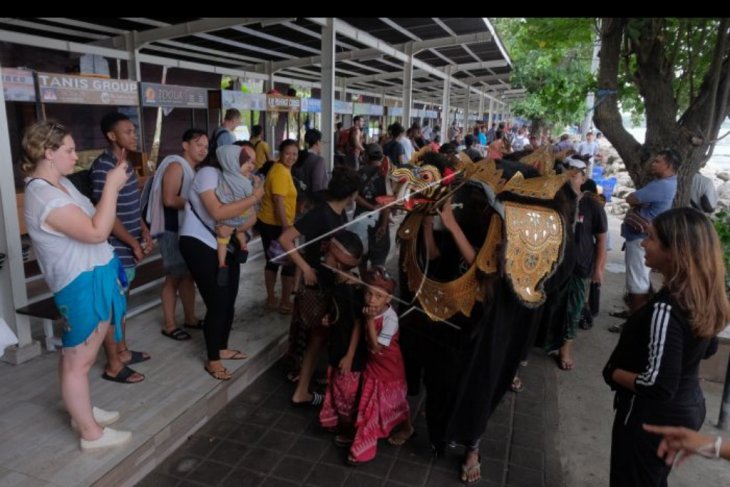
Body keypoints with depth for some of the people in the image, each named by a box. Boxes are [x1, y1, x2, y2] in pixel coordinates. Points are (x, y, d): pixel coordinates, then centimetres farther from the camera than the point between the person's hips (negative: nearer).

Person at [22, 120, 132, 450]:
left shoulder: (60, 184, 9)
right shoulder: (44, 196, -23)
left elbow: (94, 219, 13)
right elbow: (96, 232, -28)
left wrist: (113, 184, 2)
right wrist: (112, 185, -23)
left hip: (93, 278, 11)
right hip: (83, 283, -10)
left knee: (79, 356, 23)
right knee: (78, 360, 3)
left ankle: (82, 411, 39)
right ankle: (91, 432, 15)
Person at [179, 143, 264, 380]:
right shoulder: (208, 173, -15)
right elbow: (218, 212, -29)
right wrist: (254, 197, -23)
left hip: (224, 246, 8)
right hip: (199, 245, -8)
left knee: (229, 301, 13)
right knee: (217, 303, -5)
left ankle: (222, 349, 33)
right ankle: (212, 360, 13)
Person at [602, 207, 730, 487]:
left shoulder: (665, 308, -30)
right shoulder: (704, 296, -4)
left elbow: (658, 385, -30)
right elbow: (707, 349, 13)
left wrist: (612, 372, -15)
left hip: (652, 416, -7)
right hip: (689, 408, 8)